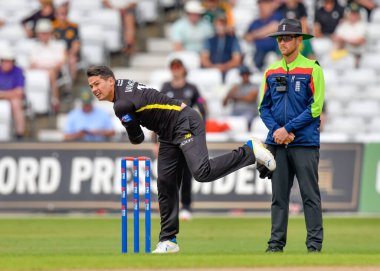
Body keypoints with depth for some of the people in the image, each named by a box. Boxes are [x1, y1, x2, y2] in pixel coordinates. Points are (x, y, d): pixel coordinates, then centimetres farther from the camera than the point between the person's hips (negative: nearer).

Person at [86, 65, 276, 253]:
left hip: (186, 123, -10)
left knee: (202, 172, -27)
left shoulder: (122, 105, -21)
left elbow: (137, 139, -10)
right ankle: (168, 241, 8)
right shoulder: (122, 85, 9)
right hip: (169, 136, 10)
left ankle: (249, 151, -9)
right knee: (165, 183, 6)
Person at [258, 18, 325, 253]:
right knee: (279, 195, 6)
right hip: (277, 144, 5)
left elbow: (315, 108, -8)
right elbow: (264, 107, 14)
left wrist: (288, 129, -12)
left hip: (305, 143, -5)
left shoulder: (312, 69, -2)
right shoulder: (271, 72, 13)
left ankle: (315, 243, -3)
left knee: (310, 194, -4)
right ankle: (276, 242, 8)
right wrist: (275, 130, -4)